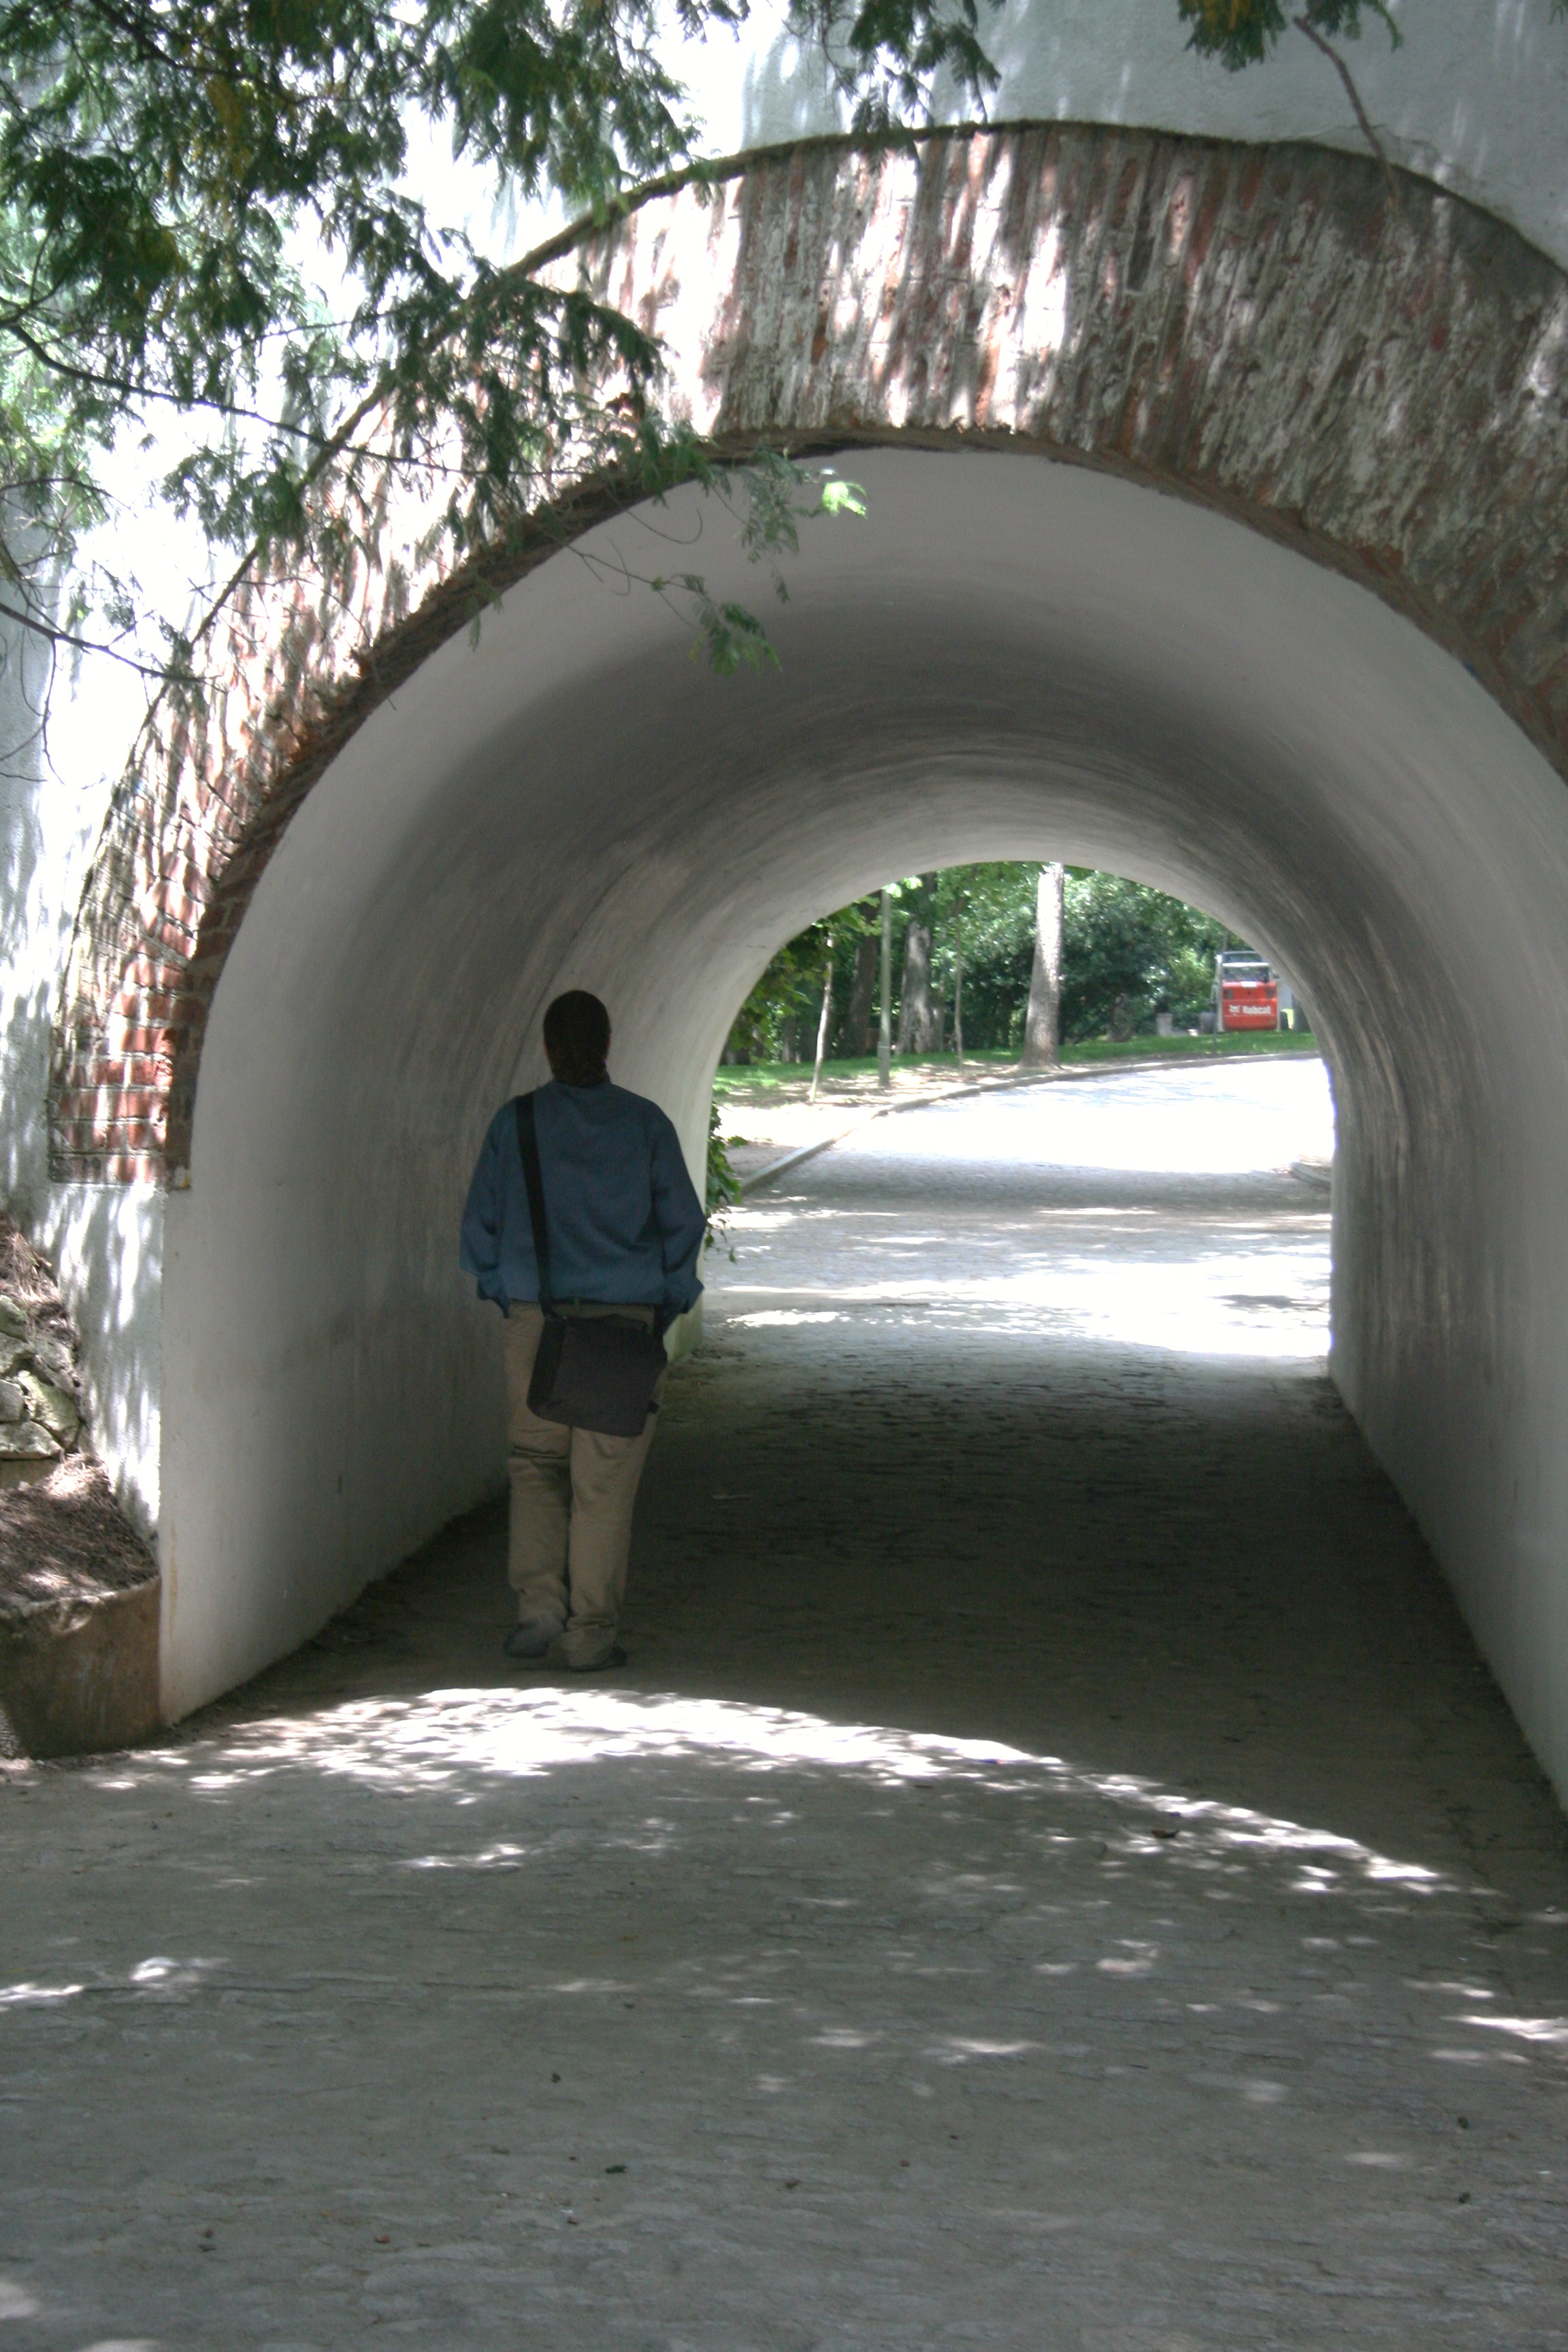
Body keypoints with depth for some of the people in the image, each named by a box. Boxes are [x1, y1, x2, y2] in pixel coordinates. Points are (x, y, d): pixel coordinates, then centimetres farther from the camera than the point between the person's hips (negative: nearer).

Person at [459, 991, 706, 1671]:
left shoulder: (514, 1122, 0)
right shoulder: (645, 1123, 0)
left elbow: (479, 1226, 5)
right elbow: (683, 1223, 4)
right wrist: (665, 1305, 15)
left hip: (536, 1319, 0)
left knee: (535, 1464, 14)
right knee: (605, 1481, 4)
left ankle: (539, 1606, 0)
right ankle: (590, 1633, 6)